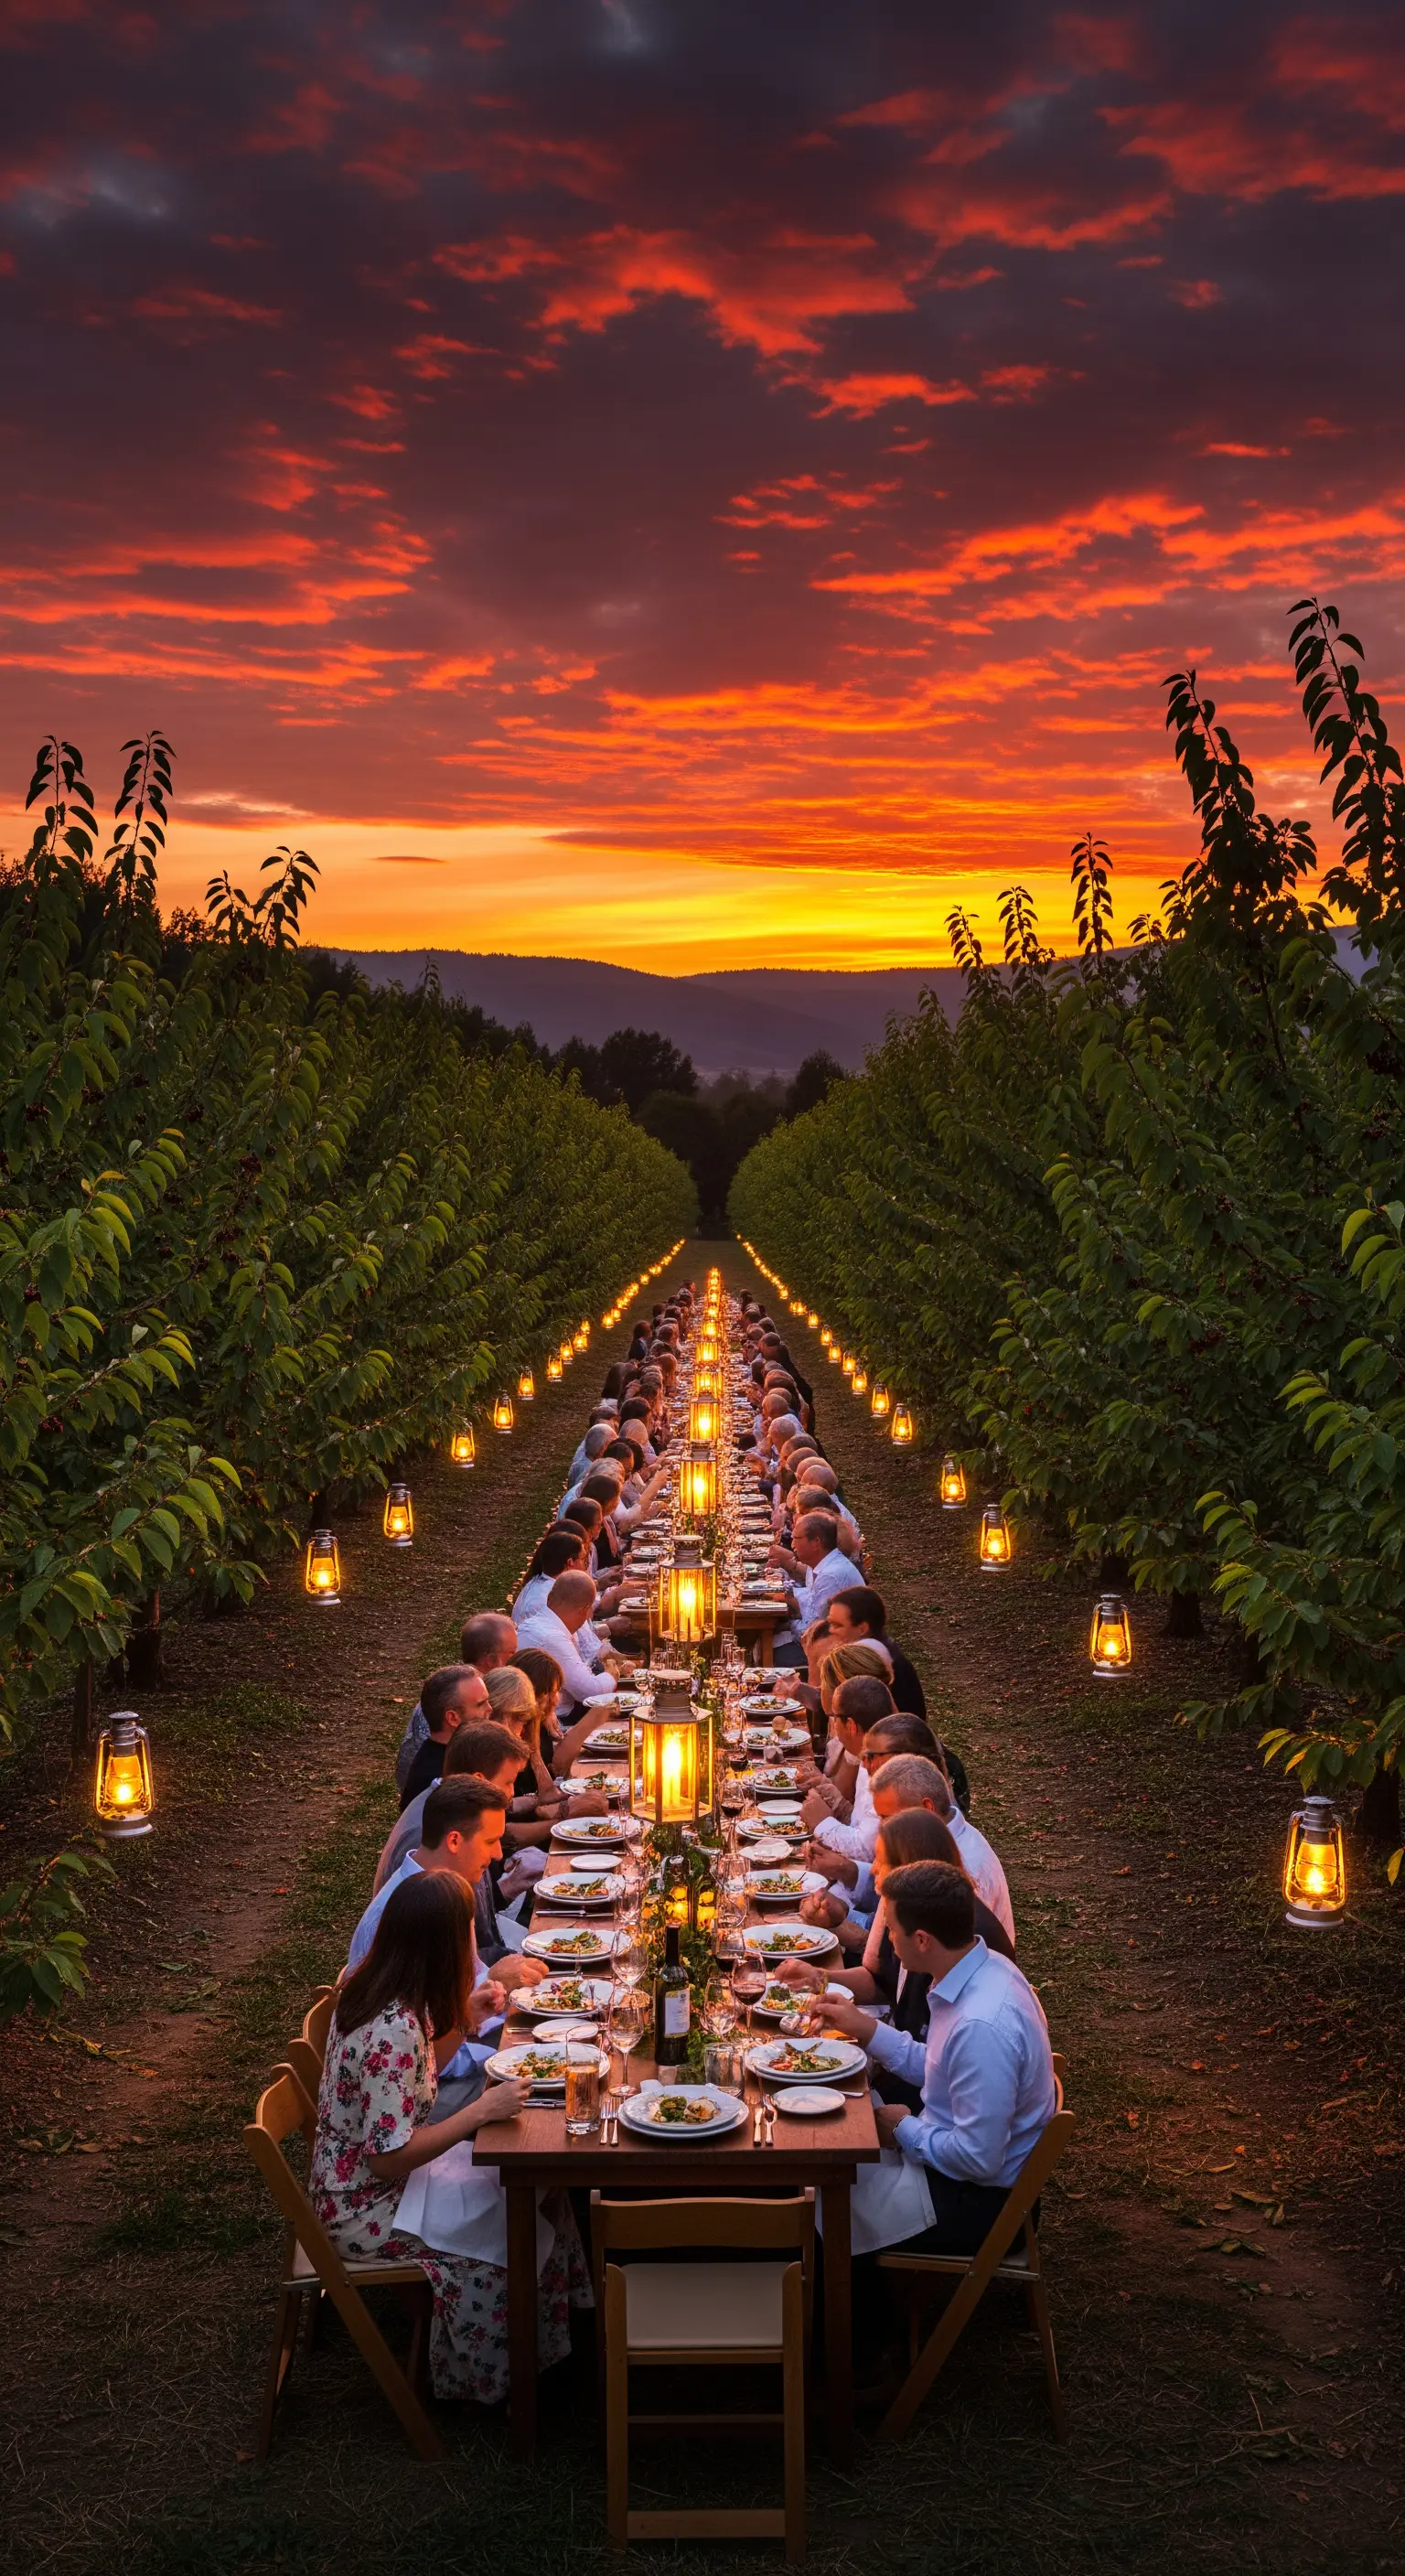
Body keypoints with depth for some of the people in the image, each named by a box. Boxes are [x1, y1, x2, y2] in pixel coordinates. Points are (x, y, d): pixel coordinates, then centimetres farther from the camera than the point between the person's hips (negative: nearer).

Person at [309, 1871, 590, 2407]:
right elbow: (388, 2157, -30)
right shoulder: (393, 2031, -33)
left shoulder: (372, 1991, -4)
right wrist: (482, 2111, -27)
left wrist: (464, 2018, 2)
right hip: (366, 2211, -9)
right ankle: (485, 2379, 21)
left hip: (353, 2178, 9)